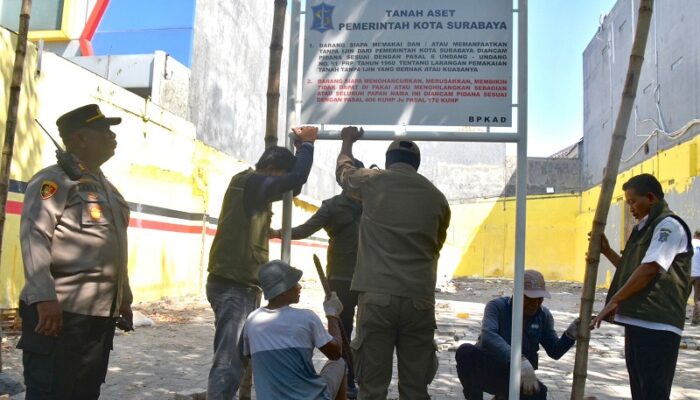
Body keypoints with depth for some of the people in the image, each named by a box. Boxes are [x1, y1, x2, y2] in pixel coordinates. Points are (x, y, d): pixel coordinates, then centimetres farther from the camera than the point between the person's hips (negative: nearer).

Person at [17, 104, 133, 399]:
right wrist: (45, 297, -27)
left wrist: (124, 297, 23)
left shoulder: (106, 187, 19)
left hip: (102, 314, 8)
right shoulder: (54, 180, -7)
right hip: (60, 312, -8)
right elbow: (34, 237, -18)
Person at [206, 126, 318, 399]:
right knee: (228, 360, -12)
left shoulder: (252, 187, 16)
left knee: (238, 357, 17)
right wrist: (306, 143, -7)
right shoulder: (250, 182, -13)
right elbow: (297, 178, -23)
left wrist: (301, 145, 19)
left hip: (241, 284, 10)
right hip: (233, 286, -10)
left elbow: (290, 188, 25)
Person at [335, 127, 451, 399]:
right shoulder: (436, 197, 9)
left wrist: (347, 141, 46)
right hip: (419, 300, 2)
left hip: (377, 297, -1)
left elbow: (343, 171, 26)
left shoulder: (371, 181, 4)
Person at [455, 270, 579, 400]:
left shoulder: (544, 316, -1)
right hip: (486, 370, -4)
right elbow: (488, 336, -35)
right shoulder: (497, 306, -16)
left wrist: (569, 335, -20)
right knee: (466, 351, -34)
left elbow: (554, 351, 2)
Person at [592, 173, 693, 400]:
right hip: (637, 322, 10)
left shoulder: (669, 225, -9)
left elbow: (649, 269, -19)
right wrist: (606, 251, 20)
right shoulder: (645, 229, 21)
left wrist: (614, 301, -16)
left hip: (657, 326, -10)